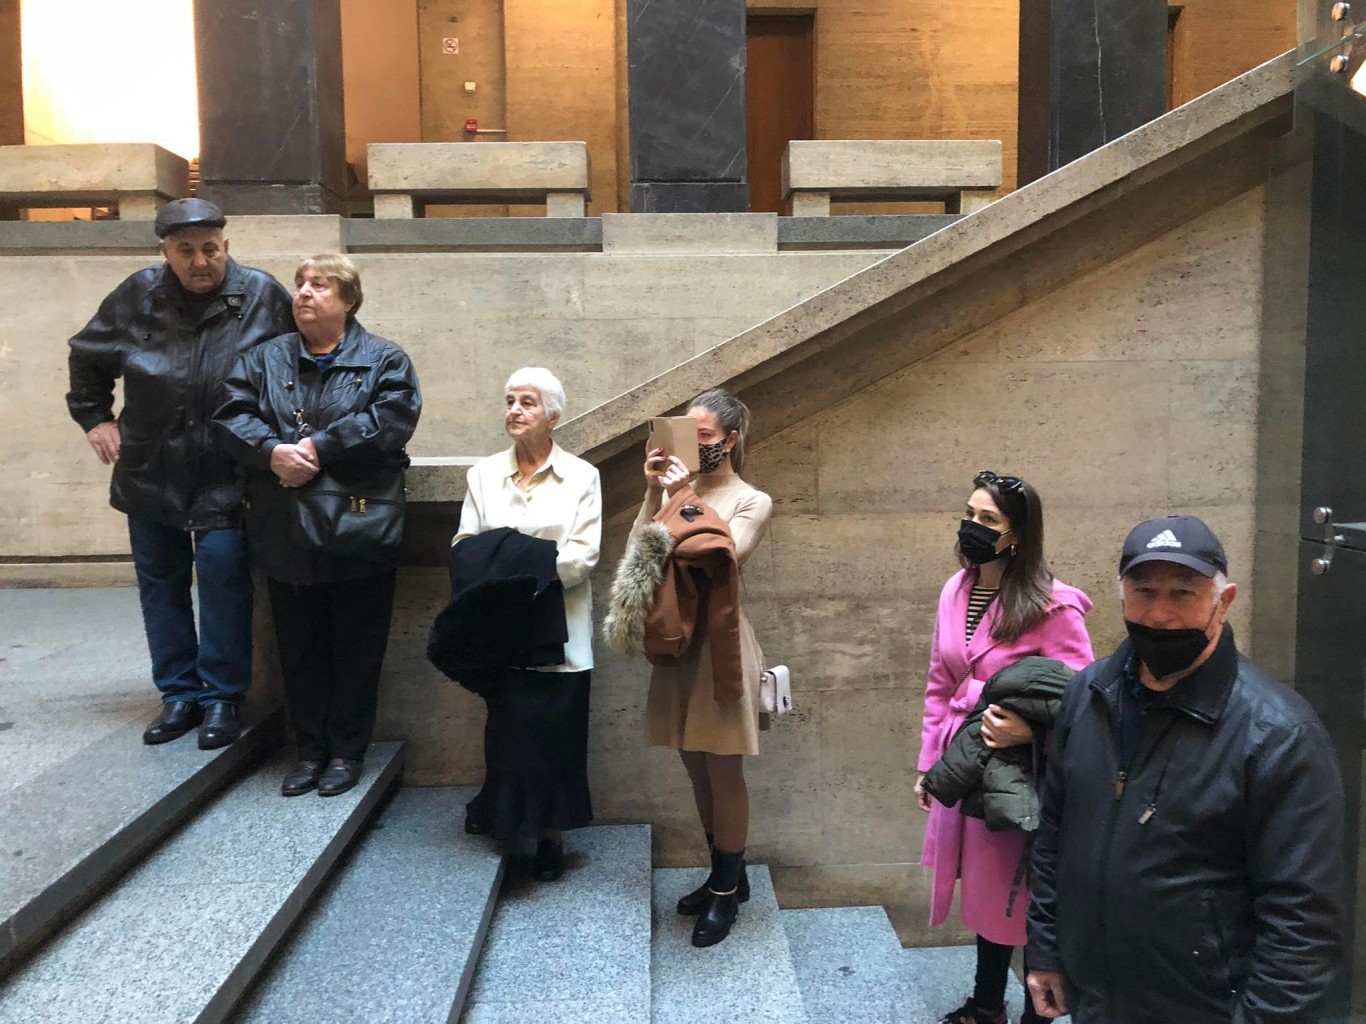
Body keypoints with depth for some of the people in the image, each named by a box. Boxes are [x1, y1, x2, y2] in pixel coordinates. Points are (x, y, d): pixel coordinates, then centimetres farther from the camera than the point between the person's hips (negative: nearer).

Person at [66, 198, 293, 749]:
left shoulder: (261, 296, -7)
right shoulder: (138, 296, 1)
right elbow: (86, 359, 17)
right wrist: (95, 418, 11)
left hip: (225, 475, -3)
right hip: (150, 471, 4)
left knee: (222, 577, -7)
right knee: (160, 581, 9)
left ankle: (222, 697, 7)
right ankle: (178, 692, 22)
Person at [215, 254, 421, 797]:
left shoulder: (384, 360, 2)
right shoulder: (265, 359, 13)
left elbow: (390, 419, -14)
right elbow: (231, 414, 1)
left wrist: (317, 448, -17)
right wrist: (274, 452, -18)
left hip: (358, 529, -3)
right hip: (285, 533, 4)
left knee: (356, 649, 6)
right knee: (298, 649, 12)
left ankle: (347, 752, 21)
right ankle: (310, 750, 26)